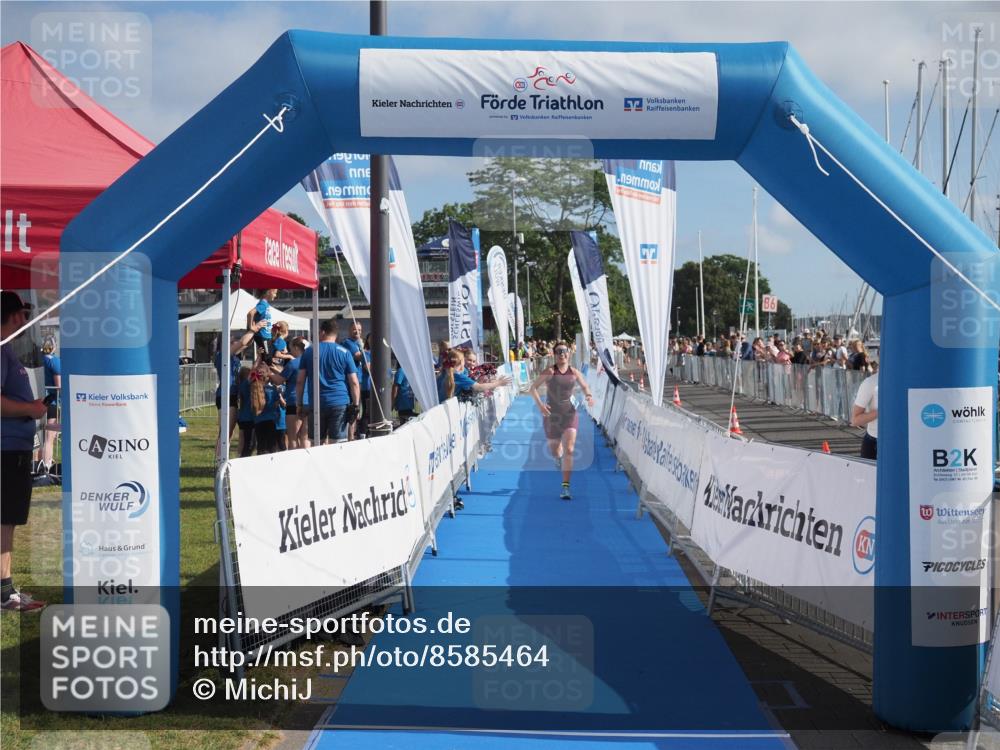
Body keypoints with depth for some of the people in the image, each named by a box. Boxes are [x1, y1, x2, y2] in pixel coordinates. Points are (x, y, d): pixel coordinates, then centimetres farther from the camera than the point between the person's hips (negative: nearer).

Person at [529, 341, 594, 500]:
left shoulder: (574, 372, 0)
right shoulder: (550, 371, -7)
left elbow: (585, 387, 13)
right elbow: (533, 388, -7)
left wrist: (589, 396, -9)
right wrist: (540, 404, -22)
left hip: (570, 414, 0)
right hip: (552, 415, 0)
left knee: (569, 451, -13)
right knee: (553, 450, 13)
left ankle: (565, 487, -9)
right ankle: (558, 457, 54)